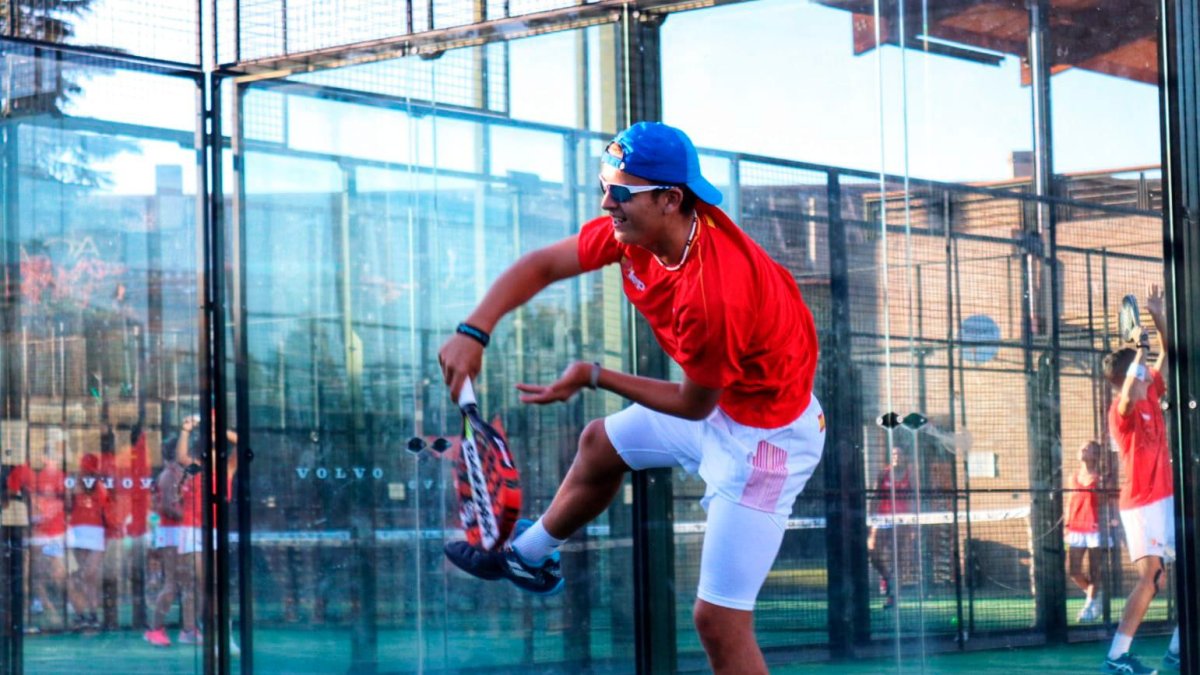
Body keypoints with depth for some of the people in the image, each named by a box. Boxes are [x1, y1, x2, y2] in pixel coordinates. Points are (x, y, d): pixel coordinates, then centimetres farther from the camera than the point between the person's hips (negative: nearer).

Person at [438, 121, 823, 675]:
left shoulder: (712, 294, -37)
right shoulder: (634, 227, -13)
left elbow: (693, 406, -22)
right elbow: (541, 266, -4)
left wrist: (595, 377, -17)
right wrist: (473, 331, -17)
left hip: (767, 436, -10)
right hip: (719, 403, 10)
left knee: (718, 621, -12)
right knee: (602, 444, 32)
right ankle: (529, 556, 57)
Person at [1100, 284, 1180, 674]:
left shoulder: (1151, 398, 10)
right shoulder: (1122, 410, -13)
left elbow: (1168, 356, 20)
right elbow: (1126, 396, -38)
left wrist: (1158, 319, 9)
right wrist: (1139, 352, -35)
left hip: (1167, 499, 9)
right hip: (1142, 503, -9)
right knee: (1152, 577, -17)